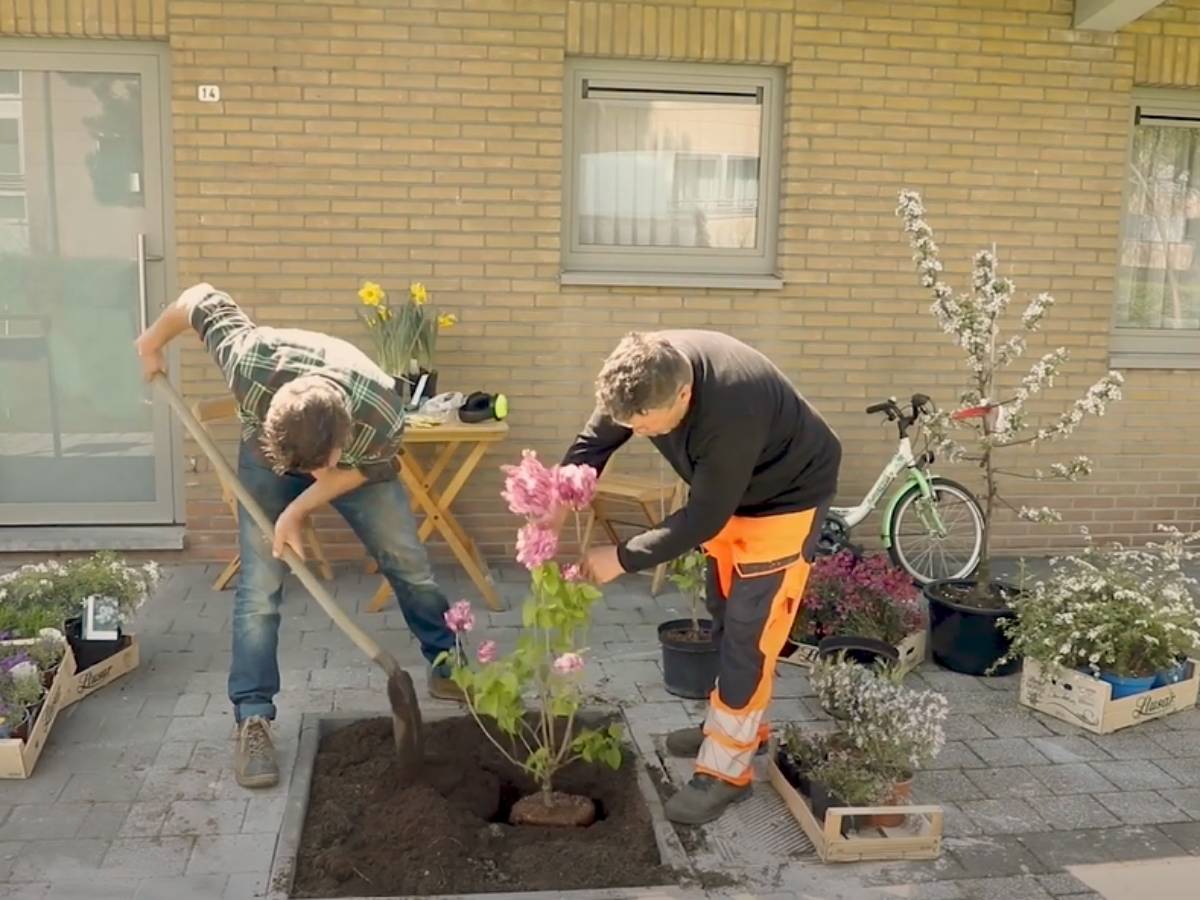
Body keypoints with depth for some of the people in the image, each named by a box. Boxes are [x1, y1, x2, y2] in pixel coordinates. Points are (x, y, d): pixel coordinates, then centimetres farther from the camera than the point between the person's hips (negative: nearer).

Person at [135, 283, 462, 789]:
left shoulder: (382, 415, -43)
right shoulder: (250, 364, -44)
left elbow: (363, 468, -17)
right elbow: (202, 299, -23)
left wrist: (298, 510, -21)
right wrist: (152, 344, -4)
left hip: (359, 463, 0)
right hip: (266, 455, 0)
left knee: (408, 564, 3)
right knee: (259, 586, -8)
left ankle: (448, 668, 23)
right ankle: (252, 721, 0)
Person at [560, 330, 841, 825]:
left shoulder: (734, 408, -42)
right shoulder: (648, 372, -22)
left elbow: (703, 518, -32)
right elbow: (593, 442, -10)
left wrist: (622, 557, -27)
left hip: (786, 498, -7)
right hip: (725, 493, 8)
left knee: (750, 632, -6)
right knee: (725, 619, 17)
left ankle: (725, 770, 5)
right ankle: (736, 724, 35)